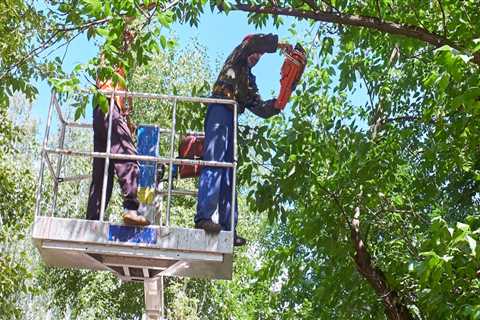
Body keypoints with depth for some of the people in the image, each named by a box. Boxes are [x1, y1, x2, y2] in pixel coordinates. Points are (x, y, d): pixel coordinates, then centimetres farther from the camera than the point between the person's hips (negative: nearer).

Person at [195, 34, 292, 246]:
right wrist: (278, 44, 3)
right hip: (220, 110, -8)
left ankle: (227, 227, -6)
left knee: (228, 175, -1)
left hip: (231, 119, 8)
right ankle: (203, 217, -32)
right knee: (214, 163, -22)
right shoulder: (236, 61, 17)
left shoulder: (250, 82, 33)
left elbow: (261, 109, 20)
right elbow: (251, 41, -2)